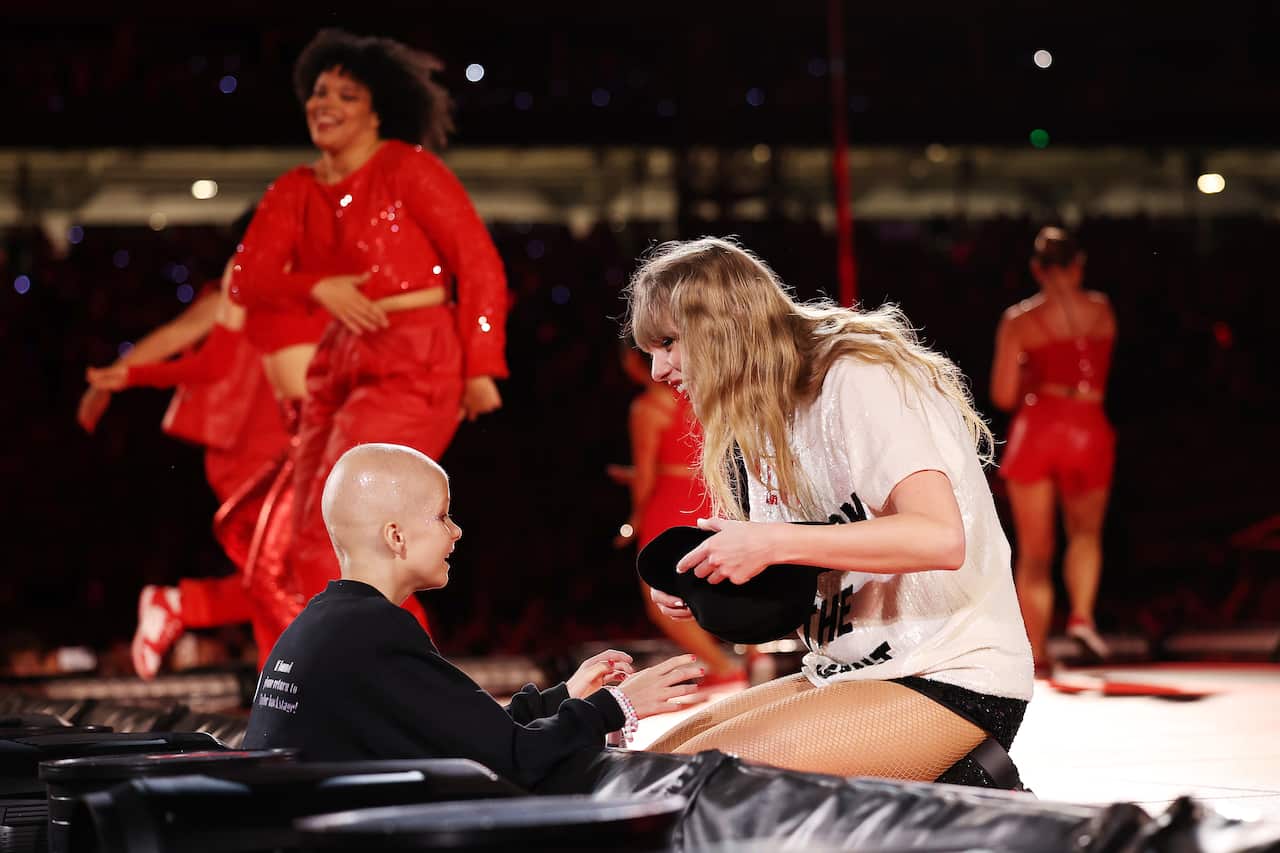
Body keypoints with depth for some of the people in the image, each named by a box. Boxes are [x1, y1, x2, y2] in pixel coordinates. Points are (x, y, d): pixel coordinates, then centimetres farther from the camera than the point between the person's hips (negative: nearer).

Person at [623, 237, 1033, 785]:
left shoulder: (860, 381, -13)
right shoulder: (768, 422, 15)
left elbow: (940, 536, -27)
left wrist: (772, 543, -24)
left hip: (951, 679, -10)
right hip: (847, 676, 10)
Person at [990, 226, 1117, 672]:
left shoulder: (1019, 320, 0)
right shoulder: (1102, 310, 6)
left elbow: (1004, 396, -2)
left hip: (1037, 429, -1)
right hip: (1090, 430, 1)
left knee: (1034, 551, 7)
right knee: (1086, 529, 21)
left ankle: (1036, 652, 6)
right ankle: (1082, 615, -3)